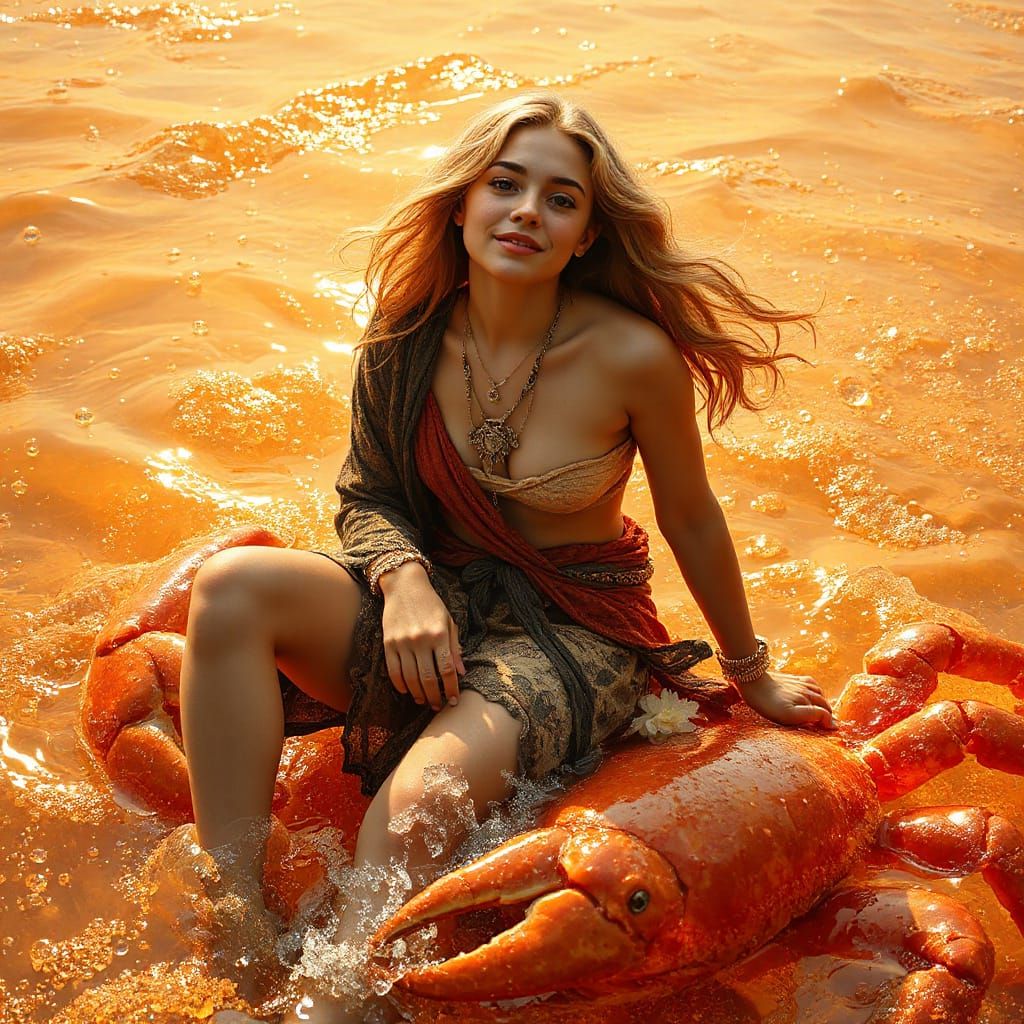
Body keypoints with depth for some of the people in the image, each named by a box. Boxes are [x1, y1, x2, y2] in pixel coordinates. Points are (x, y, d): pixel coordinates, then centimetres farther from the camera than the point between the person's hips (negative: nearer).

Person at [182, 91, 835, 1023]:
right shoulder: (409, 341, -5)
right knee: (232, 587, -23)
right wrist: (403, 580, -17)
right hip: (436, 603, 4)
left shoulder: (631, 355, -17)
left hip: (574, 635, -4)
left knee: (425, 791, -35)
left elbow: (692, 521, -2)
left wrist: (751, 675, 11)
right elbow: (368, 497, 7)